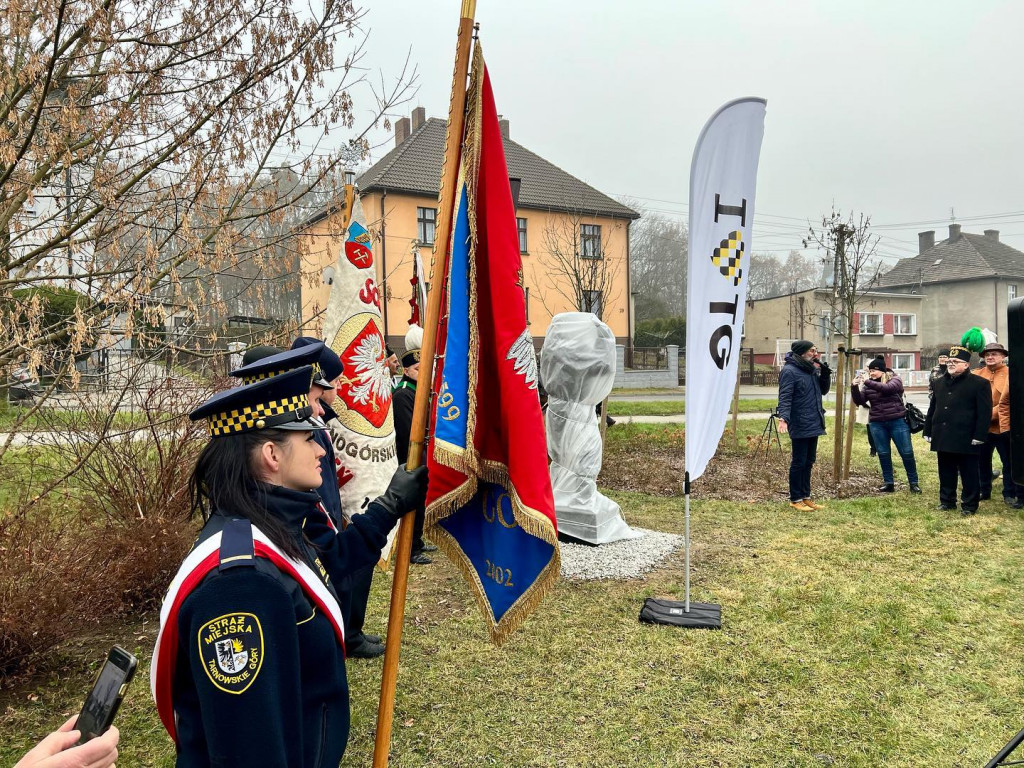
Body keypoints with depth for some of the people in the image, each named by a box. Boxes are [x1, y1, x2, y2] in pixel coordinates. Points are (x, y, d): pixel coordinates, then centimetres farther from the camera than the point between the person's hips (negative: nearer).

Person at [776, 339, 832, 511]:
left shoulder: (812, 370, 13)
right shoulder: (789, 371, -13)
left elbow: (824, 390, 18)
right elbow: (784, 397, -20)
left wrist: (825, 373, 2)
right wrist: (783, 418, -33)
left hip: (814, 425, 8)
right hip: (800, 426, -8)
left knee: (808, 462, 14)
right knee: (798, 463, 0)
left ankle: (805, 497, 24)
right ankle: (795, 499, 10)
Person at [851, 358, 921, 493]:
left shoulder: (895, 379, -3)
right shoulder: (868, 384, 7)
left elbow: (887, 388, -24)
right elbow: (859, 401, 0)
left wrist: (867, 382, -28)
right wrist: (855, 387, -17)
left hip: (897, 421, -3)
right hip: (877, 424, 3)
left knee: (907, 453, 0)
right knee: (883, 454, 6)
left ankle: (913, 483, 11)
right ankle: (888, 483, 15)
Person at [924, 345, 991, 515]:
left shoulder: (979, 384, -5)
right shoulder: (939, 383, 14)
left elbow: (985, 412, -9)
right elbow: (932, 409, 18)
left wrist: (979, 436, -14)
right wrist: (928, 431, 13)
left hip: (966, 440, -5)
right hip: (943, 439, 6)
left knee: (969, 475, 4)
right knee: (946, 473, 13)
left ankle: (969, 506, 14)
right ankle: (947, 501, 24)